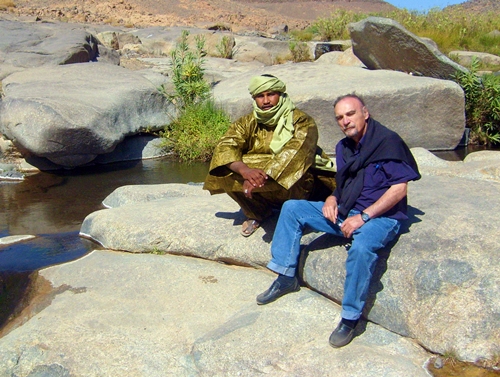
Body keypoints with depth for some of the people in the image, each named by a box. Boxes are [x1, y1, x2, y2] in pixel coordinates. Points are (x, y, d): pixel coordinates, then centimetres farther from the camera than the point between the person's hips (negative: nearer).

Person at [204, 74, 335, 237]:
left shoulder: (302, 122, -12)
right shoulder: (248, 123, 1)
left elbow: (293, 156, -29)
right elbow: (225, 146, -15)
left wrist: (260, 178, -42)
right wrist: (244, 170, -37)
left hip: (297, 183, -5)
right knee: (225, 172, -16)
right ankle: (257, 213, 6)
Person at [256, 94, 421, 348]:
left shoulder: (387, 141, -12)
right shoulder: (343, 147, 11)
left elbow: (399, 188, -17)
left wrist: (363, 217, -22)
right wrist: (332, 199, 0)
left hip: (381, 216, -8)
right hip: (344, 212, 8)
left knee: (361, 246, -39)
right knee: (292, 208, 0)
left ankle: (350, 318, -23)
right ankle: (286, 277, 3)